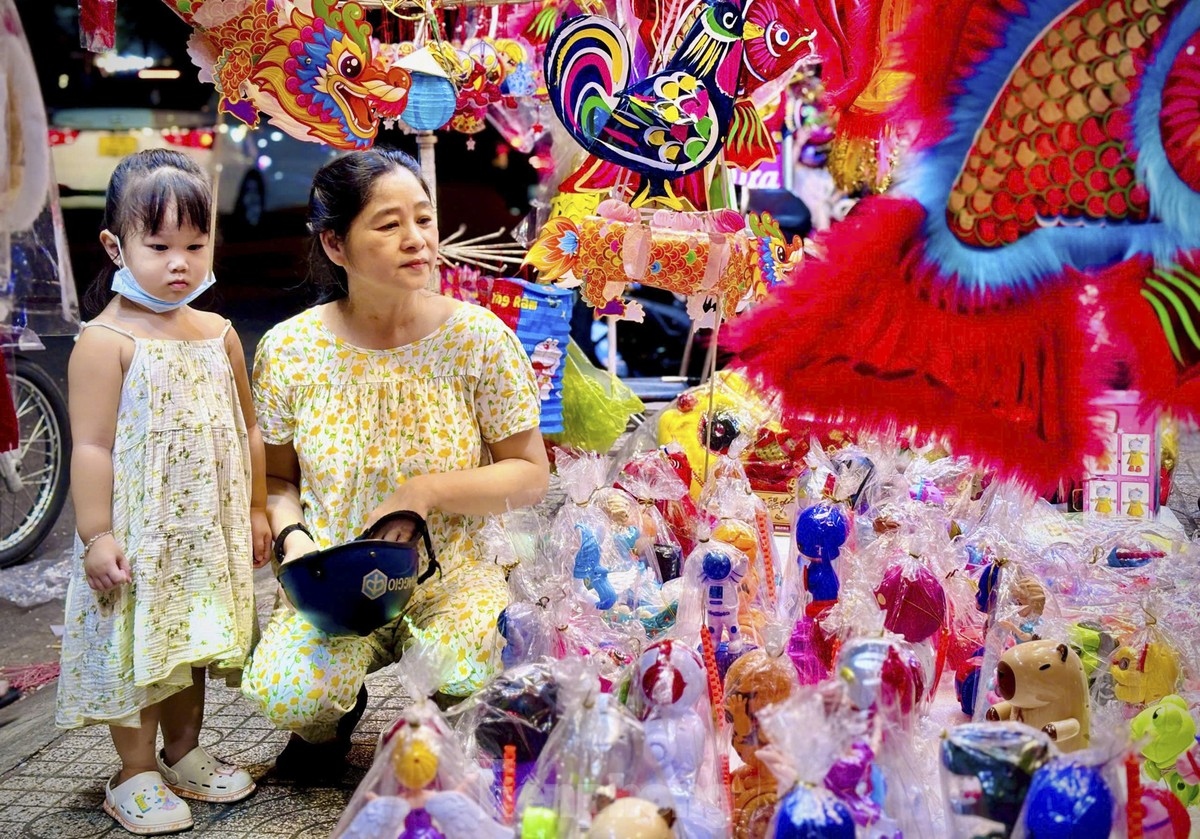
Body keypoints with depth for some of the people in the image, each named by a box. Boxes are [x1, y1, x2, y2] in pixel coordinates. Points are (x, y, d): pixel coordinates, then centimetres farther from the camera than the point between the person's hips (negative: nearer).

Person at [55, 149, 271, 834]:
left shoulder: (218, 334, 5)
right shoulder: (106, 342, -13)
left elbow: (246, 429, 12)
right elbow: (92, 447, -14)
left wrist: (256, 510, 11)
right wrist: (96, 535, -16)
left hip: (207, 530, 6)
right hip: (137, 533, -6)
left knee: (188, 642, 18)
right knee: (135, 650, 5)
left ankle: (184, 754, 34)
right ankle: (136, 775, 20)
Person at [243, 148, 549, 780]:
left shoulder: (479, 338, -7)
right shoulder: (288, 350, -3)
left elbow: (530, 475, -3)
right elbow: (276, 477, 9)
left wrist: (424, 492, -16)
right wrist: (292, 535, -12)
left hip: (452, 576, 0)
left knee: (470, 681, -31)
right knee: (283, 696, -27)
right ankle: (333, 718, 14)